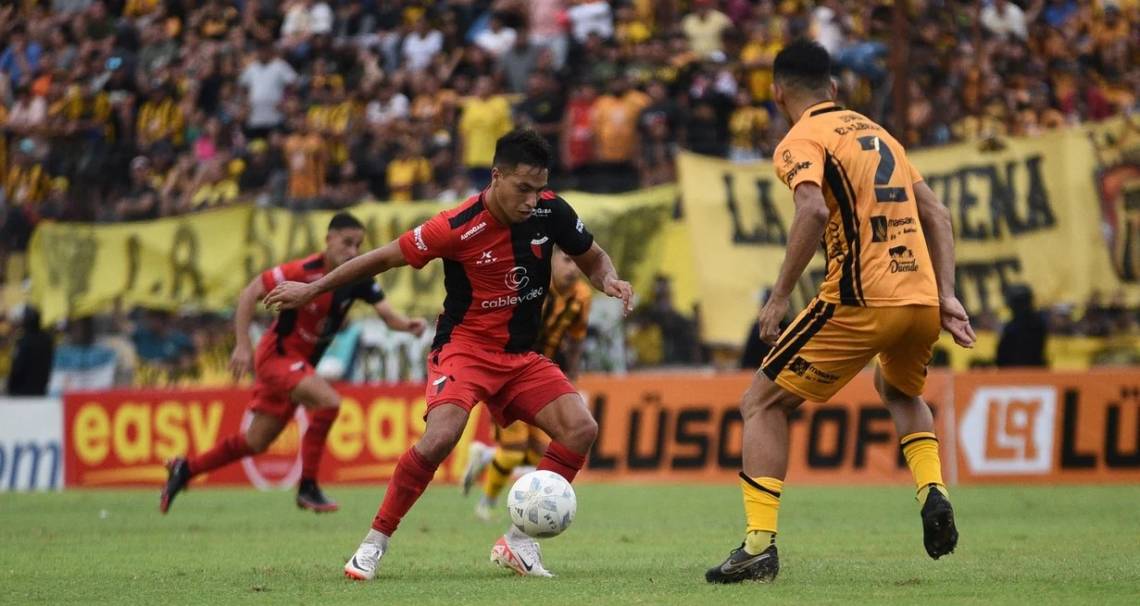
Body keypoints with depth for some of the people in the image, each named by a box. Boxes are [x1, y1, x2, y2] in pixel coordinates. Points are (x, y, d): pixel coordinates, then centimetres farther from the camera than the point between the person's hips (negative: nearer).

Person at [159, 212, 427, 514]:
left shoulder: (357, 278, -6)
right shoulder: (304, 272, -22)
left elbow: (386, 312, -14)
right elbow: (250, 293, -18)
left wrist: (408, 324, -36)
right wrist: (243, 345, -23)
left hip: (301, 363, 7)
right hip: (277, 354, -7)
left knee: (256, 443, 13)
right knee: (328, 401, -29)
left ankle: (185, 469, 31)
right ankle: (307, 487, -19)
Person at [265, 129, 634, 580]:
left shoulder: (550, 212, -8)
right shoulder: (457, 227, -20)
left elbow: (592, 258, 11)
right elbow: (384, 258, -8)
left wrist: (608, 279, -13)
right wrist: (311, 289, 0)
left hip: (520, 356, 5)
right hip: (465, 345, -5)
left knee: (581, 428, -16)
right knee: (440, 437, -30)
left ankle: (518, 542, -6)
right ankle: (375, 542, -12)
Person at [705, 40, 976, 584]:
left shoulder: (801, 141, -1)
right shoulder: (876, 132, 22)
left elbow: (813, 211, -20)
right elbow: (936, 214, 19)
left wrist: (779, 297, -16)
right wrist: (945, 295, 15)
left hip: (859, 302, -7)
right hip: (921, 299, 7)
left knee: (762, 405, 6)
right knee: (900, 391, 37)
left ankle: (759, 544, -5)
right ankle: (933, 493, 13)